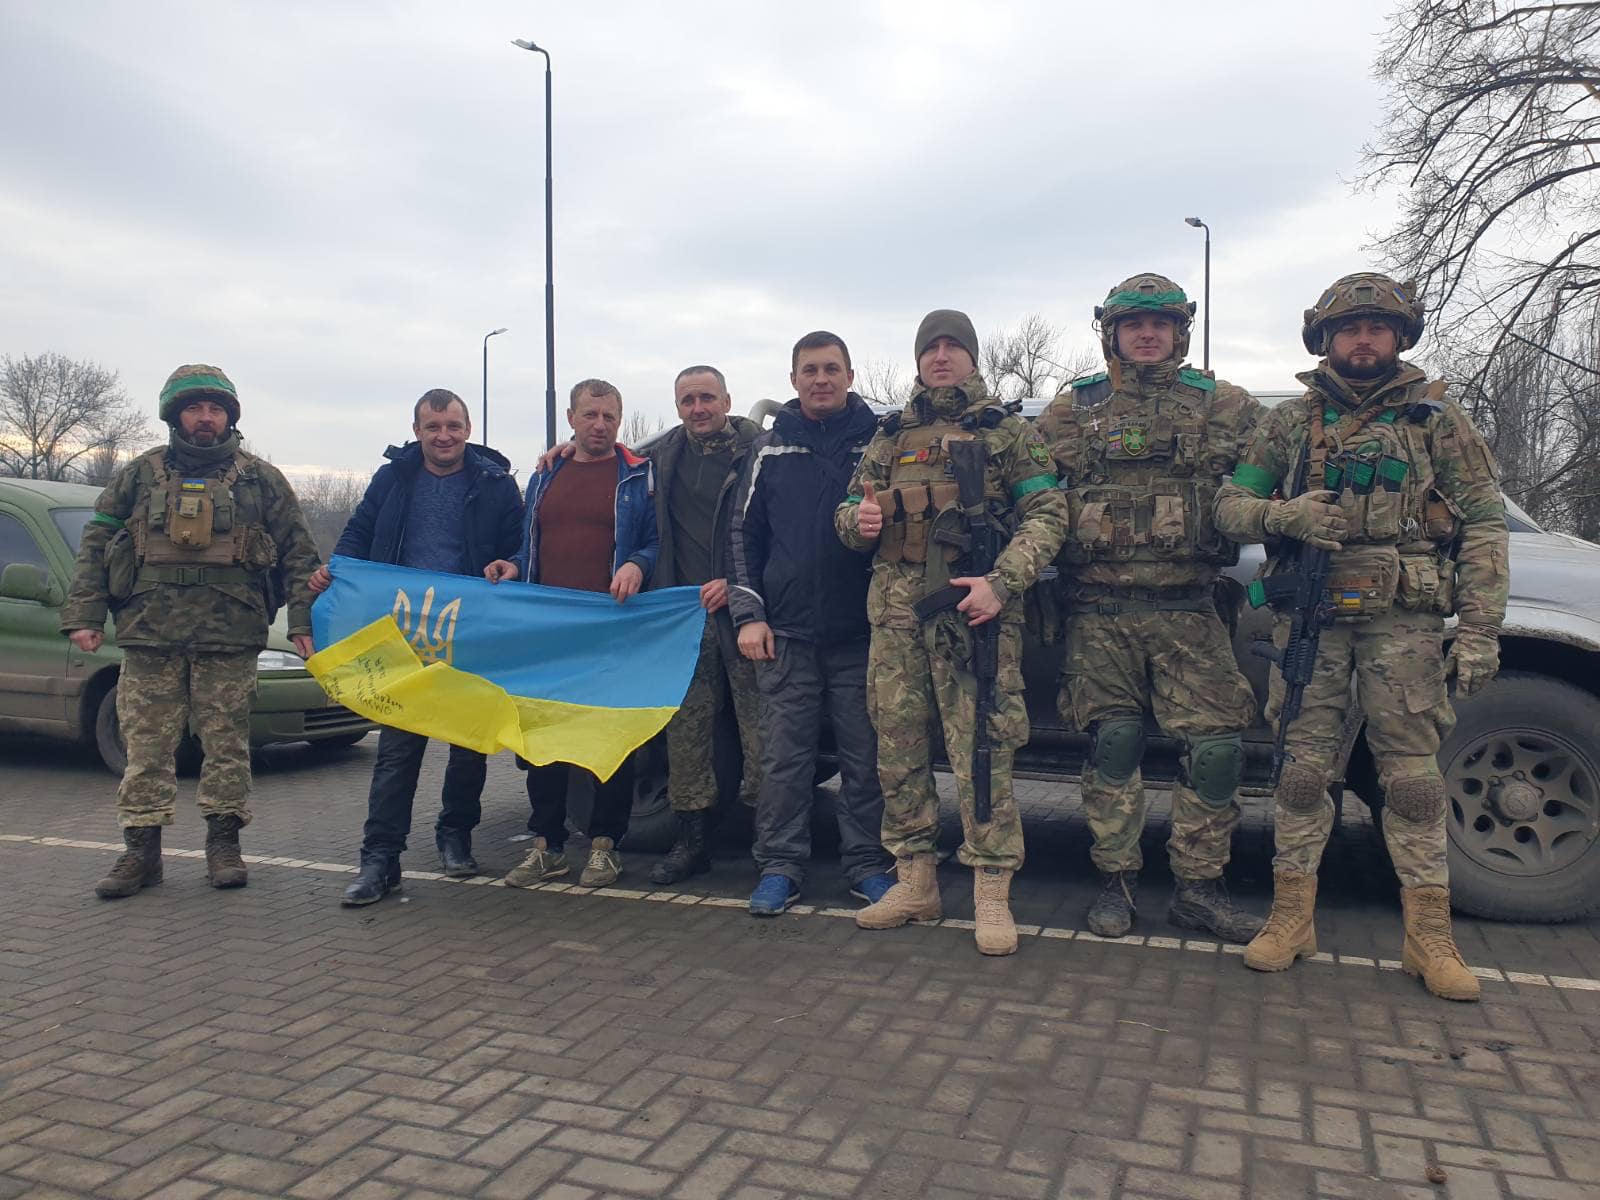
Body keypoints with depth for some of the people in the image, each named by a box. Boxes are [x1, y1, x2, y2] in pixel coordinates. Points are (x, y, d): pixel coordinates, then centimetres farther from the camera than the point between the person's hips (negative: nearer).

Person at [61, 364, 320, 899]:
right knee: (147, 744, 3)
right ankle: (141, 850, 12)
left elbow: (298, 553, 6)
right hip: (149, 634, 1)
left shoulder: (261, 479, 8)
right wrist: (83, 614, 2)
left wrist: (303, 621, -3)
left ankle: (223, 844, 15)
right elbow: (95, 545, 12)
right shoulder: (141, 474, 12)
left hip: (229, 637, -1)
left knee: (227, 742, 3)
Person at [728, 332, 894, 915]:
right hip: (787, 631, 1)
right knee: (785, 756, 4)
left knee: (864, 756, 5)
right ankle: (780, 866, 14)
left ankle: (866, 864, 16)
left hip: (861, 631, -1)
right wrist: (749, 614, 3)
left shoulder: (878, 440, 5)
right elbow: (745, 534, 11)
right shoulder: (771, 448, 10)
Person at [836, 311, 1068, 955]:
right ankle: (915, 882, 20)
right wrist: (859, 521, -4)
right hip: (896, 616, 4)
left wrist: (1001, 581, -15)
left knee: (981, 754, -7)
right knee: (898, 750, 8)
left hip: (974, 612, -4)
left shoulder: (1009, 432, 8)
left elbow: (1047, 515, 0)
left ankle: (992, 891, 3)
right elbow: (848, 511, 22)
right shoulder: (890, 438, 19)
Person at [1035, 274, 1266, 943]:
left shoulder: (1224, 405, 10)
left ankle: (1198, 888, 12)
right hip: (1101, 612, 0)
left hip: (1189, 610, 1)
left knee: (1216, 745, -3)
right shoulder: (1072, 409, 9)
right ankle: (1116, 881, 18)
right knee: (1113, 744, 4)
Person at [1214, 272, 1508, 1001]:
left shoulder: (1437, 420, 8)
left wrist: (1480, 631, -5)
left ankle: (1429, 936, 9)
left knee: (1412, 772, 0)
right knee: (1302, 765, 2)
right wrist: (1284, 515, -14)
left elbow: (1485, 529, 4)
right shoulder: (1290, 422, 11)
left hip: (1405, 621, -1)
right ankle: (1292, 917, 12)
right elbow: (1230, 507, 8)